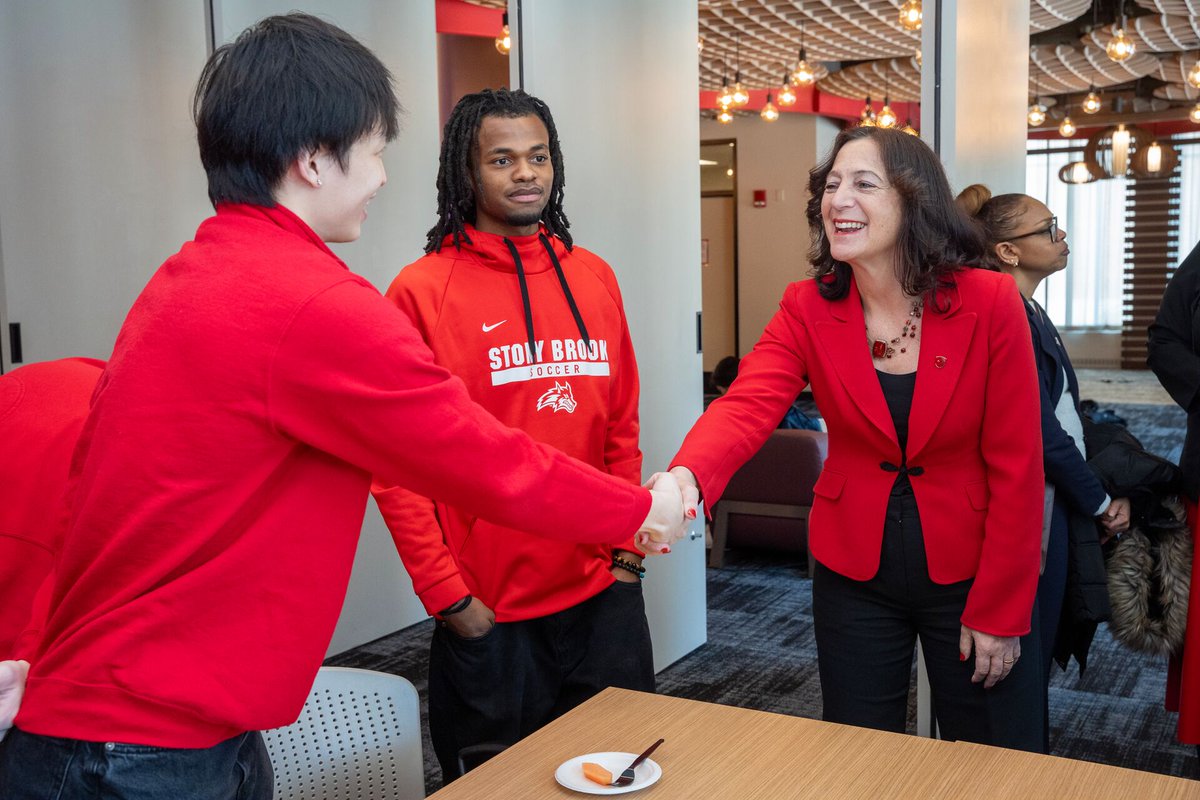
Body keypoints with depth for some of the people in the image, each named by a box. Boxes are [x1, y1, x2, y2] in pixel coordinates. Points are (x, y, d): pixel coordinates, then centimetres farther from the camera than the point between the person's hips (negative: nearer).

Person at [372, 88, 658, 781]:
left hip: (604, 595, 5)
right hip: (487, 613, -4)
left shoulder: (594, 277, 7)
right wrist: (448, 595, -12)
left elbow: (622, 425, 10)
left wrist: (627, 548, 4)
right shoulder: (422, 290, -8)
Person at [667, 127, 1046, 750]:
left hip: (967, 572, -1)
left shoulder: (989, 302, -14)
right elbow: (746, 406, -25)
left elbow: (1015, 466, -11)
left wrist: (999, 611, -10)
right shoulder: (807, 309, -8)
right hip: (853, 573, 2)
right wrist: (688, 476, -46)